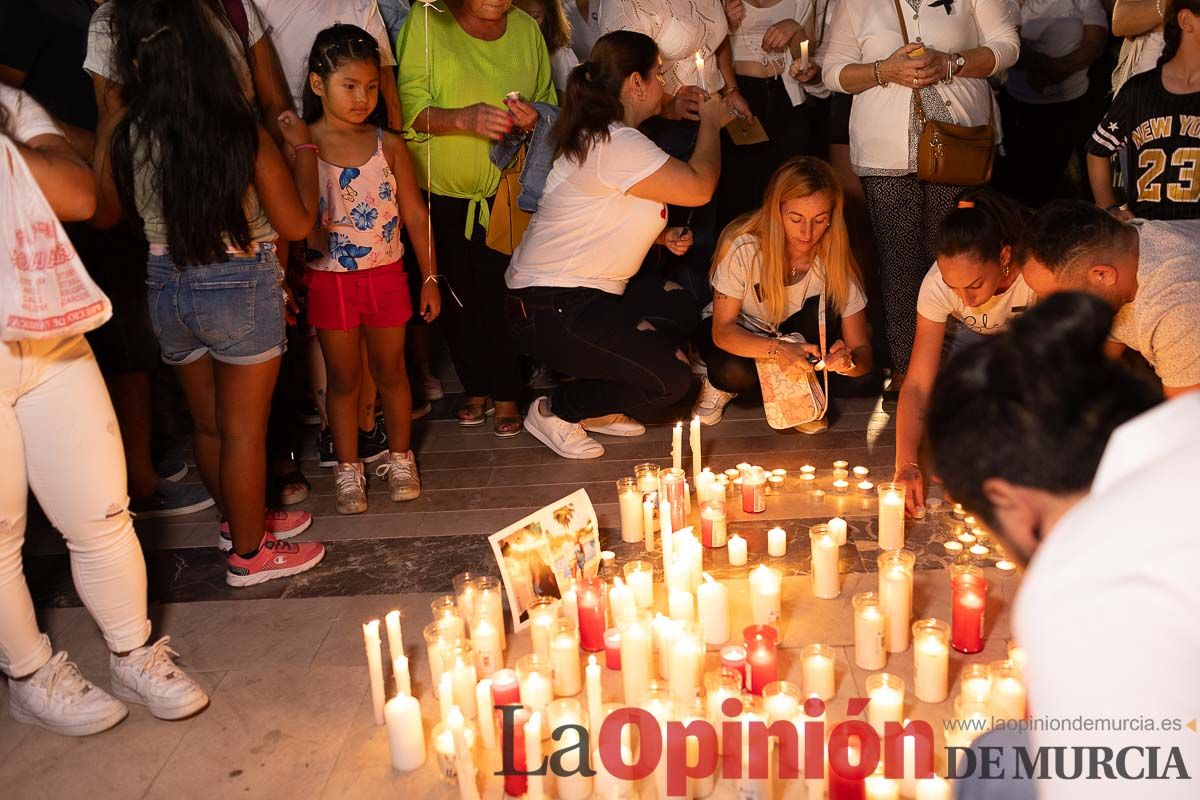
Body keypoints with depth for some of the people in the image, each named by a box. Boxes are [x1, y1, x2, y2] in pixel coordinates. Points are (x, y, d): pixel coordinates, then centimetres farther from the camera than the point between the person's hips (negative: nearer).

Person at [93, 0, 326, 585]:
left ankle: (241, 519, 43)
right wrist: (302, 148, 2)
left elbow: (104, 215, 5)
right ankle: (249, 553, 25)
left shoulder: (120, 138, -11)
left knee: (207, 424, 22)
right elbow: (297, 223, -11)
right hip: (241, 288, -4)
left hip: (167, 287, 4)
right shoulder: (243, 135, -20)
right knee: (244, 430, 10)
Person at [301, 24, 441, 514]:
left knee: (391, 371, 14)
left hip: (386, 276, 2)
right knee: (343, 377, 10)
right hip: (329, 280, -1)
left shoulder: (389, 146, -3)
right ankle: (348, 471, 23)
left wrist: (429, 278, 3)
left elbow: (415, 215, 2)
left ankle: (400, 460, 30)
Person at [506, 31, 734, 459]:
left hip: (584, 298, 10)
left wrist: (664, 237, 6)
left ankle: (597, 409, 17)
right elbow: (698, 187, -21)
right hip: (551, 311, -10)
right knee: (671, 379, -12)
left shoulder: (602, 136, 14)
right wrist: (710, 122, -3)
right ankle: (555, 410, 2)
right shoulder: (615, 143, -20)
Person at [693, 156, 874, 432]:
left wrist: (848, 361, -45)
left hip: (793, 334, 2)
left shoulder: (834, 260, -21)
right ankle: (720, 385, 1)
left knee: (824, 307, -28)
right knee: (736, 372, -36)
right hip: (739, 335, -2)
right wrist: (780, 348, -48)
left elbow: (863, 354, -19)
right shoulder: (742, 246, -29)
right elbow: (723, 330, -28)